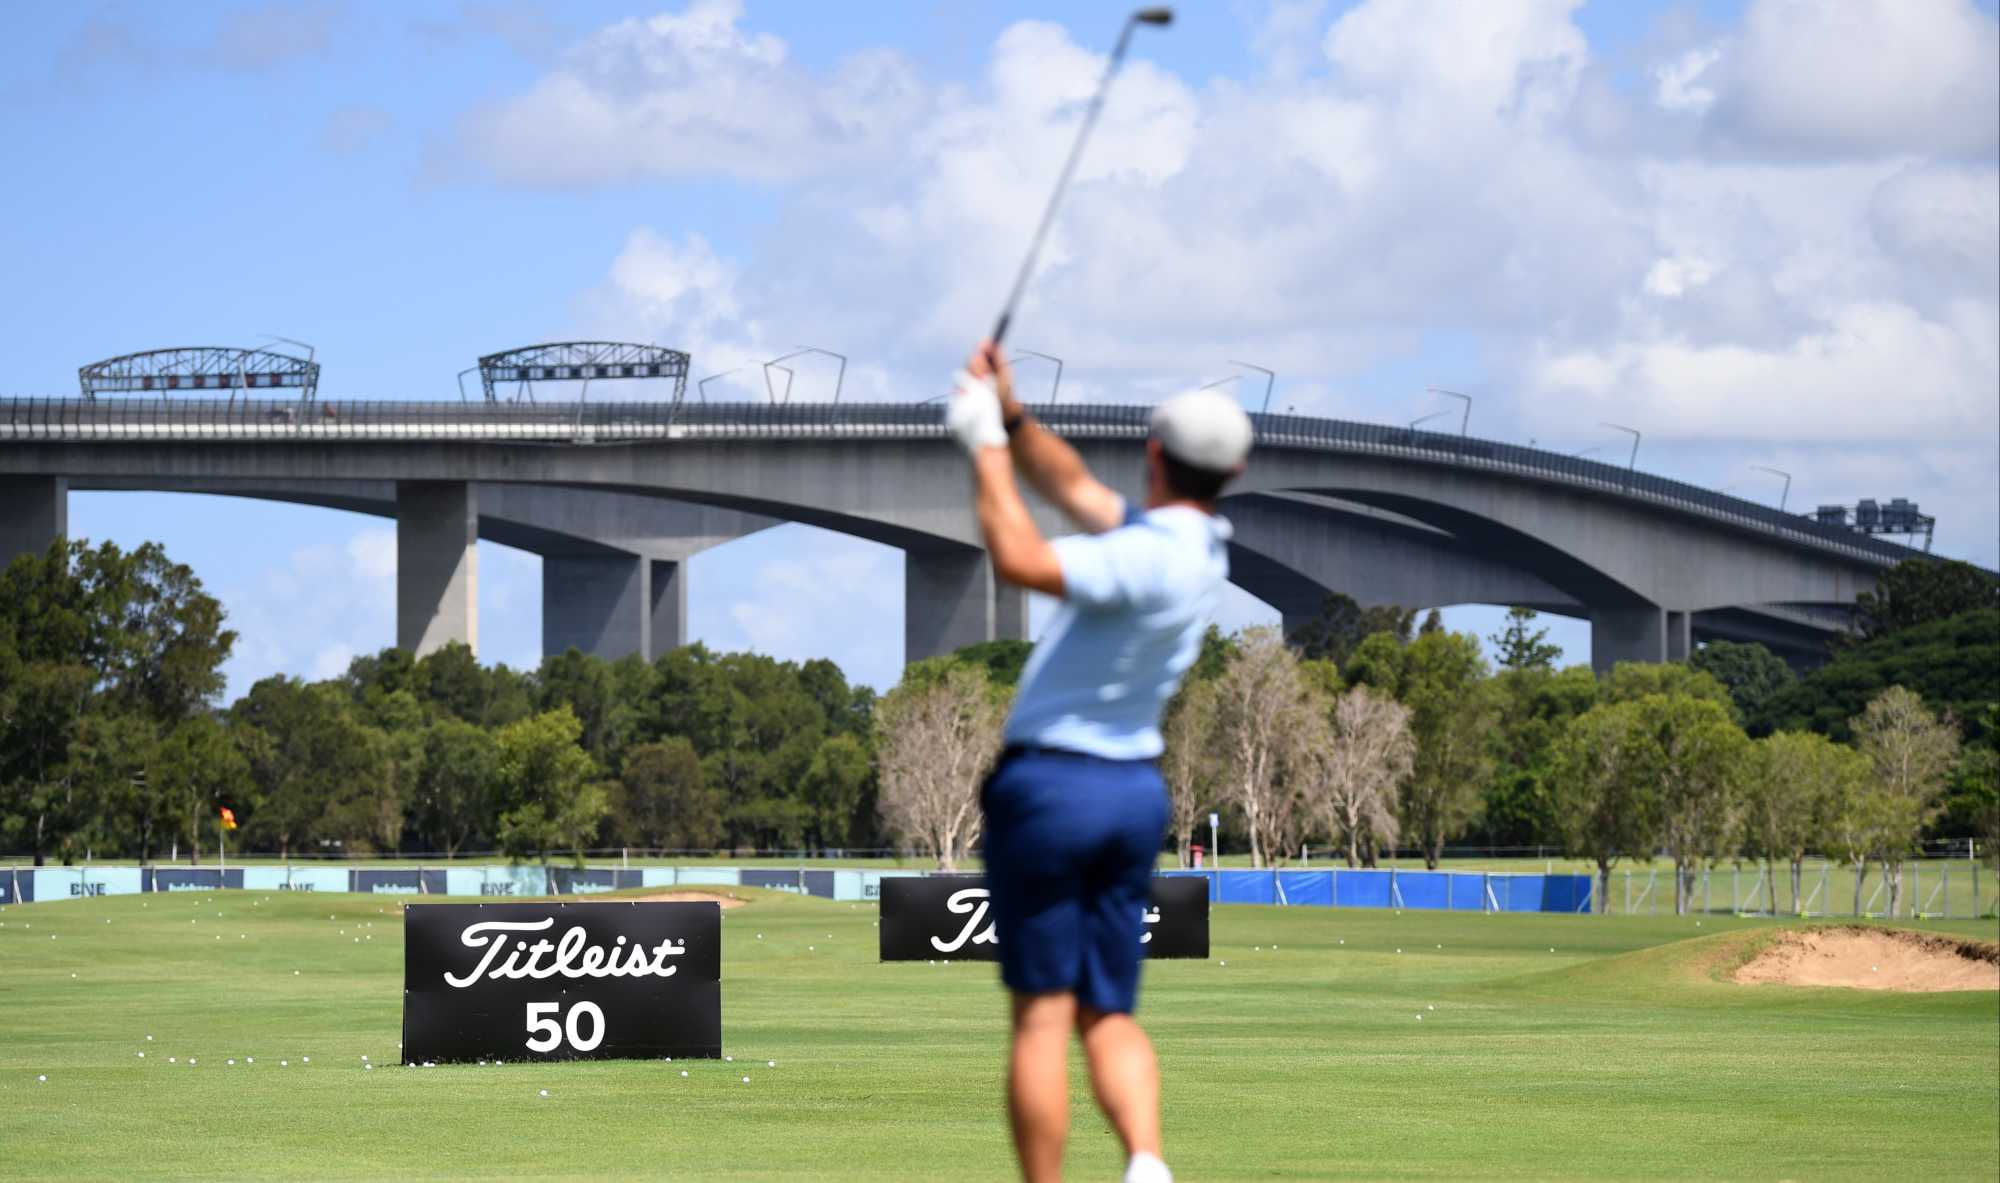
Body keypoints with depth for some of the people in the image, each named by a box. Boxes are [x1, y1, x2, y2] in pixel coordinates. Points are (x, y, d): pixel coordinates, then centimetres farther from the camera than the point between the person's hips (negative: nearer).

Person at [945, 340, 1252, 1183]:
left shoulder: (1149, 558, -21)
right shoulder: (1202, 547, 6)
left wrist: (987, 444, -19)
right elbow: (1077, 490, 17)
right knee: (1109, 1013, 9)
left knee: (1042, 1014, -2)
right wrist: (1013, 418, 7)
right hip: (1135, 790, 8)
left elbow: (1019, 559, -29)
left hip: (1051, 782, -8)